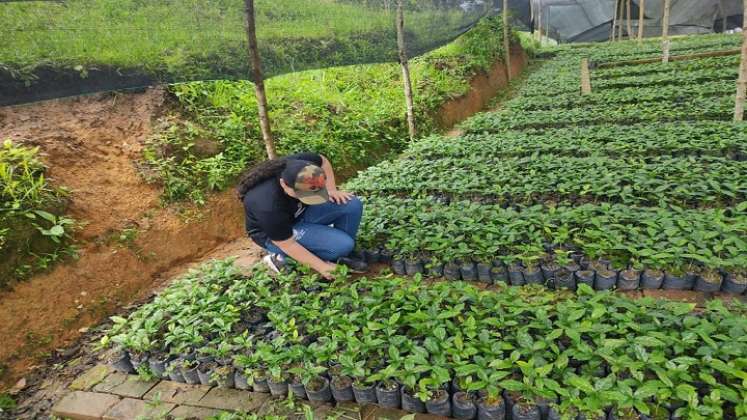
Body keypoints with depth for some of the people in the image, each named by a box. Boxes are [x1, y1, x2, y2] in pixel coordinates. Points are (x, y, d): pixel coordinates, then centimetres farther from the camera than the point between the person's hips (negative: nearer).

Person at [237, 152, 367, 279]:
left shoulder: (300, 165, -26)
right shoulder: (269, 207, -39)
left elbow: (323, 161, -1)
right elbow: (287, 244, -26)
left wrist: (332, 189, -10)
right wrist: (322, 266, -20)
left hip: (300, 211, 6)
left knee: (353, 205, -14)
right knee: (341, 245, -22)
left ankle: (344, 256, 4)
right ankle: (282, 255, -5)